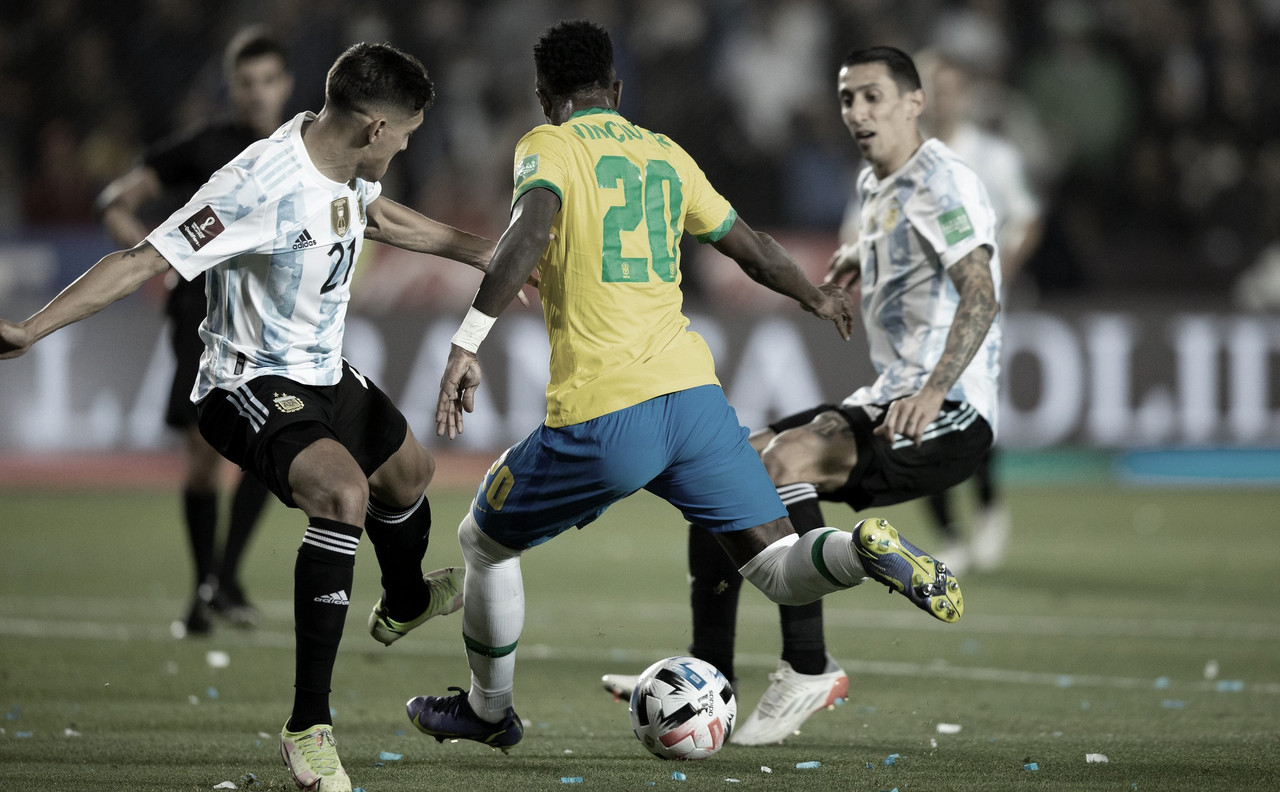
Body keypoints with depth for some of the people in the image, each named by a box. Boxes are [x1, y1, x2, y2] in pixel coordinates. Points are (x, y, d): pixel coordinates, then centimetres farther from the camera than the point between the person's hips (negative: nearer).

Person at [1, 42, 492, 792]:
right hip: (252, 387, -10)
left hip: (325, 375, 10)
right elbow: (144, 261, -33)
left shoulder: (350, 164, -4)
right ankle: (309, 729, -31)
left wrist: (489, 253, 29)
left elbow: (379, 217, 20)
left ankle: (405, 605, 64)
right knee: (344, 493, -33)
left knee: (410, 471, 28)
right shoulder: (263, 187, -32)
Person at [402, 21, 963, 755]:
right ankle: (868, 551, -24)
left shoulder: (547, 147, 3)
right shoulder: (665, 155, 19)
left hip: (601, 418, -4)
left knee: (484, 542, 21)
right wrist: (819, 297, 50)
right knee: (781, 569, 7)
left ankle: (488, 710, 33)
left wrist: (467, 343, -25)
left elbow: (532, 231, -19)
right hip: (693, 392, 4)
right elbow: (753, 248, 30)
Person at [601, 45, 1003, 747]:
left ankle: (807, 667, -25)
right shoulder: (874, 186, 16)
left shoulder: (940, 182, -12)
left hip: (950, 416, -10)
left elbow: (980, 297, -27)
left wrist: (934, 391, -40)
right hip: (885, 403, 10)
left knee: (783, 459, -31)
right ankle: (707, 672, 0)